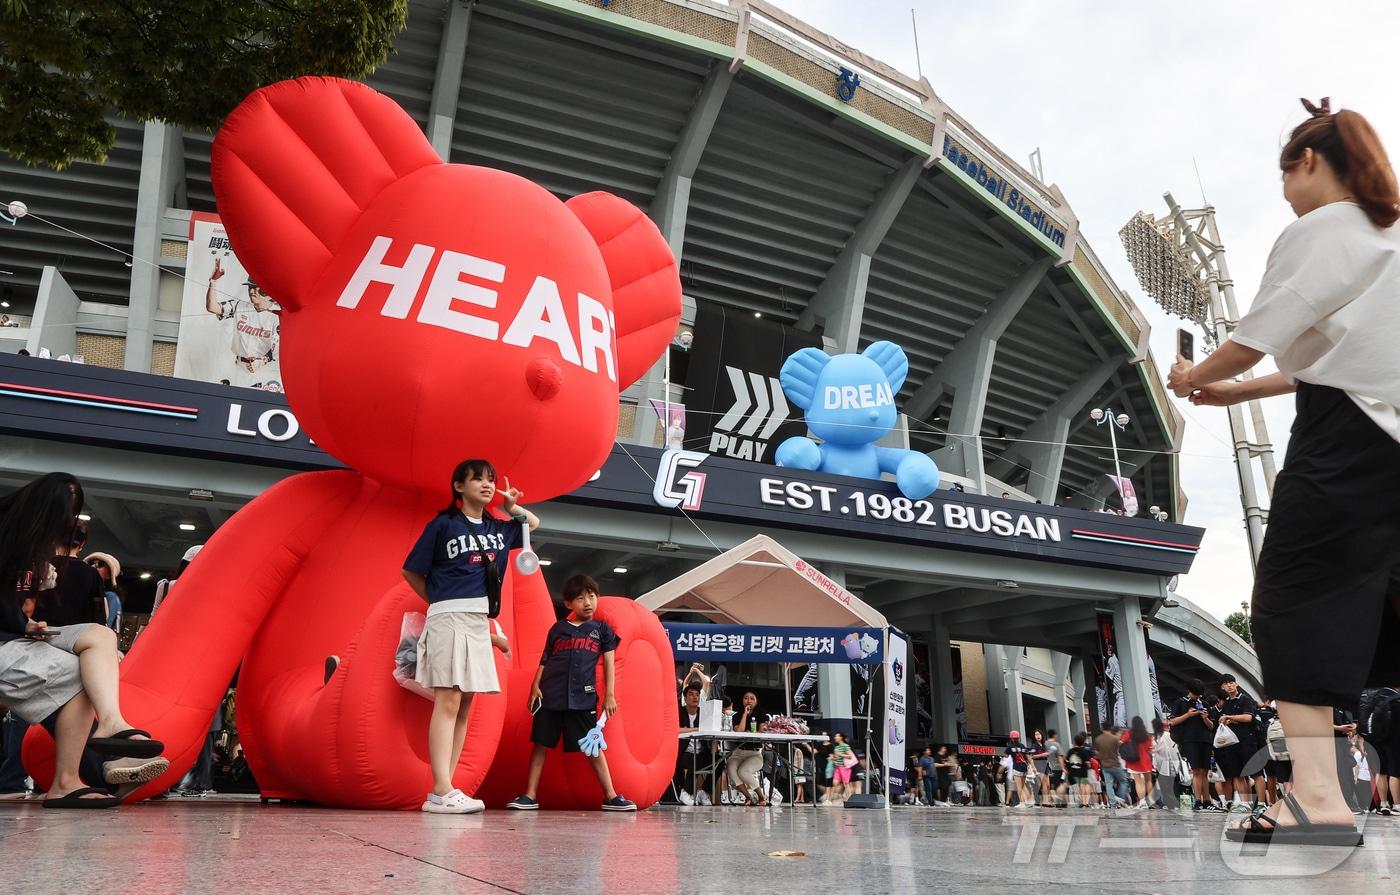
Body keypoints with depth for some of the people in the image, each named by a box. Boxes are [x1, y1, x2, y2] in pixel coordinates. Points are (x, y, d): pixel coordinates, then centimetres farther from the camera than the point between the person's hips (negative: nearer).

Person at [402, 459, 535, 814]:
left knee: (464, 706, 4)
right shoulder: (443, 524, -1)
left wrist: (512, 507, 15)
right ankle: (443, 791, -18)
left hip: (480, 622, 7)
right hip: (448, 619, -7)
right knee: (448, 701, -15)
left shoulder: (499, 528, 15)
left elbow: (534, 523, 33)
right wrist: (442, 603, 7)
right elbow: (411, 572, 3)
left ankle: (441, 793, 7)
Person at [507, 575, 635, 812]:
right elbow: (544, 660, 13)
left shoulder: (602, 629, 11)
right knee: (541, 744, 2)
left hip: (583, 697, -1)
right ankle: (529, 796, 9)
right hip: (550, 695, 1)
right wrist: (535, 687, 2)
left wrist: (610, 695, 1)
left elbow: (609, 663, 8)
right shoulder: (558, 628, 13)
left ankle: (610, 797, 5)